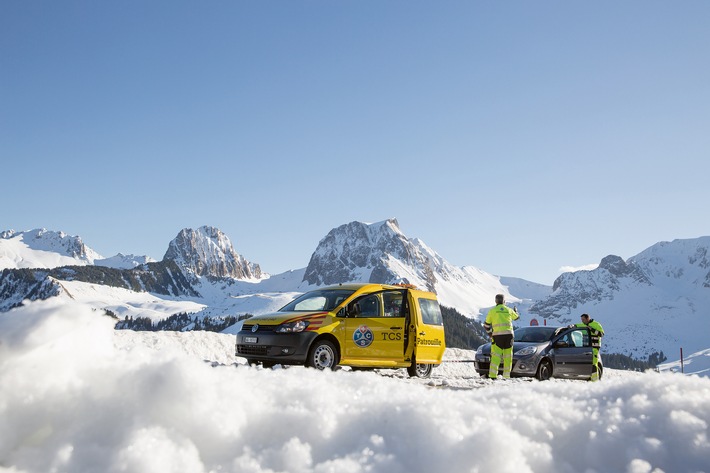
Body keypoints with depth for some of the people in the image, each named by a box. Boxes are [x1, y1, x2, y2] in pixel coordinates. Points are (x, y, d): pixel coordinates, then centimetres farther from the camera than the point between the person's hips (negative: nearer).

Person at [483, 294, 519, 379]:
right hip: (508, 334, 2)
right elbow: (516, 317, 32)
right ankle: (506, 375, 9)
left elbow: (486, 325, 8)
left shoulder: (492, 311, 4)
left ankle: (493, 375, -17)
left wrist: (489, 333, 25)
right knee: (508, 356, 9)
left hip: (497, 335, -2)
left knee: (496, 356, -6)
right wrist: (515, 311, 54)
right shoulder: (509, 310, 10)